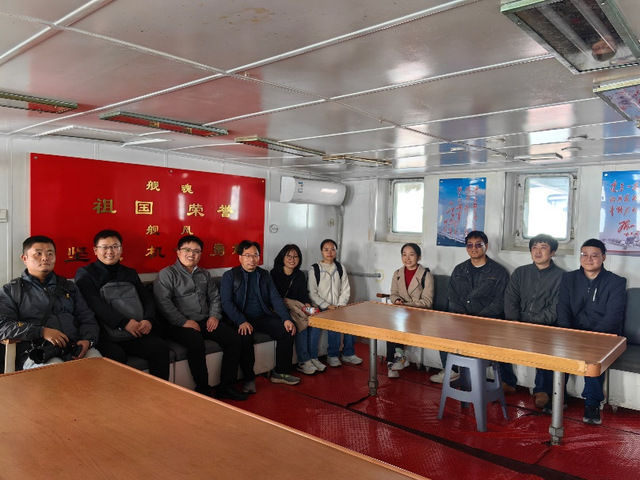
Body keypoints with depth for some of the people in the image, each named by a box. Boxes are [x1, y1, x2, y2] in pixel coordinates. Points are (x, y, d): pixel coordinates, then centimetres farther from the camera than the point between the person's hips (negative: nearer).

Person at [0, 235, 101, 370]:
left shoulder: (69, 287, 26)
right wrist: (41, 332, -12)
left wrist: (88, 340, -3)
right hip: (35, 351, -3)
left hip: (75, 348, 3)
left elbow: (88, 319, 20)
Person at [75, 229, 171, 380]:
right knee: (117, 356, -34)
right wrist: (124, 322, -18)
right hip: (105, 336, -4)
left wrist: (149, 320, -6)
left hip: (136, 333, 4)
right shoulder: (85, 274, 7)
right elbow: (95, 304, -8)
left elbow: (148, 300, 17)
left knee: (160, 347, -21)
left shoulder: (130, 273, 22)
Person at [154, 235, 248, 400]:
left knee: (234, 338, -16)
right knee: (196, 341, -37)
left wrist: (214, 315, 1)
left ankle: (225, 387, -8)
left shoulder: (204, 275, 22)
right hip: (180, 324, -5)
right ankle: (203, 390, -21)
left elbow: (214, 297, 21)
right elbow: (163, 302, -10)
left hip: (206, 321, 6)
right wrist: (184, 322, -17)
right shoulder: (167, 274, 2)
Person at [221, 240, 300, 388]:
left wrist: (286, 319, -8)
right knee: (246, 336, -35)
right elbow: (226, 302, -9)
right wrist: (242, 322, -25)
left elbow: (275, 298, 8)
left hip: (263, 317, 4)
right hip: (241, 319, -4)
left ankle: (280, 372, -2)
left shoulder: (264, 275, 16)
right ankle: (248, 378, -17)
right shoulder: (230, 276, 3)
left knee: (287, 330, -17)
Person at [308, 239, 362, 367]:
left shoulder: (340, 268, 12)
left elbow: (346, 290, 11)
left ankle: (348, 354, -10)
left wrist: (340, 305, -5)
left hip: (338, 307, 3)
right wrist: (327, 306, -12)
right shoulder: (315, 269, 0)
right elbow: (312, 294, -4)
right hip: (322, 308, -3)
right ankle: (332, 356, -14)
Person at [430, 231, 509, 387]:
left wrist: (478, 317, -17)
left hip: (488, 318, -3)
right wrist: (463, 315, -8)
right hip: (461, 317, 4)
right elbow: (452, 297, 11)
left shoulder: (498, 271, 3)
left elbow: (500, 302, -4)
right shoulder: (459, 270, 16)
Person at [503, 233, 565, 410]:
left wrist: (532, 322, -18)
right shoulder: (520, 272, 14)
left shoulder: (561, 276, 3)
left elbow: (556, 309, -7)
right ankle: (507, 382, -5)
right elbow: (510, 300, 5)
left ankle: (542, 390, -15)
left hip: (545, 328, -3)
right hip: (518, 326, 3)